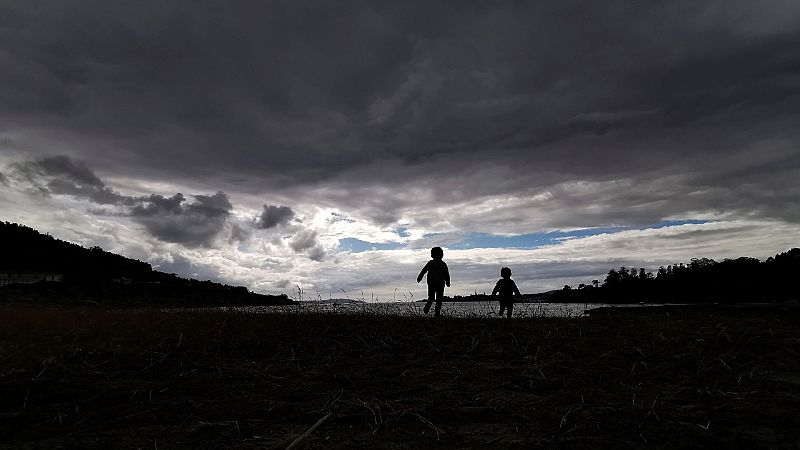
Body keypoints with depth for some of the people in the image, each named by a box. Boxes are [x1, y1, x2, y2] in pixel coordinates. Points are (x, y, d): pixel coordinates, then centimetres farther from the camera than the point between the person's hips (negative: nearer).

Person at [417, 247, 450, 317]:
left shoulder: (430, 263, 2)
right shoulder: (443, 264, -1)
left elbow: (424, 270, -2)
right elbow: (446, 274, -1)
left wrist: (419, 278, 4)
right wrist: (448, 282, 11)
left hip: (431, 283, 2)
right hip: (440, 283, -2)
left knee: (431, 297, 11)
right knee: (439, 298, 6)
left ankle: (427, 307, -16)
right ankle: (437, 312, 0)